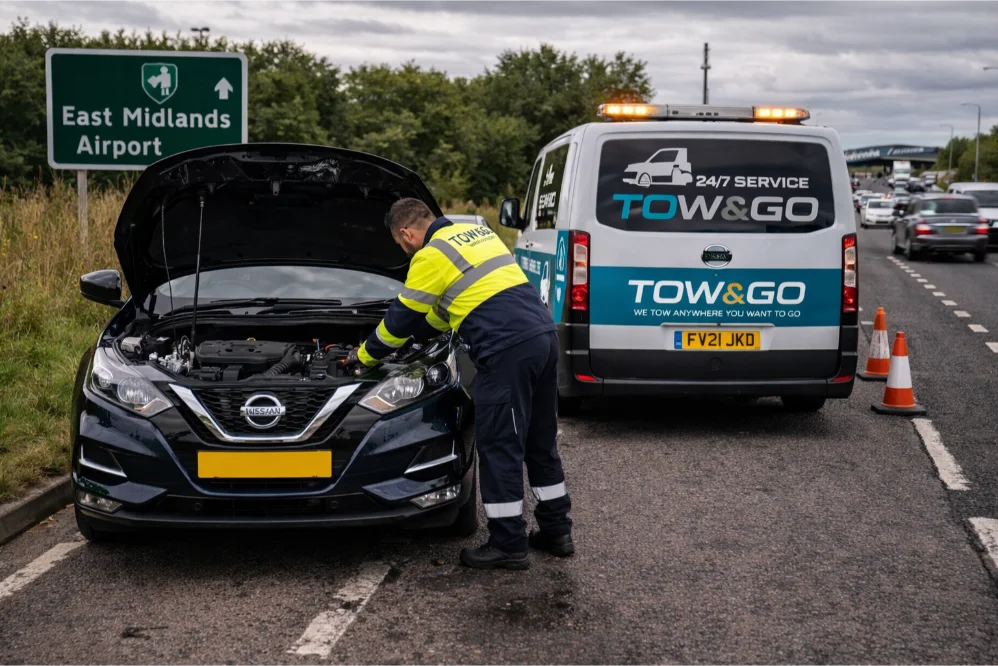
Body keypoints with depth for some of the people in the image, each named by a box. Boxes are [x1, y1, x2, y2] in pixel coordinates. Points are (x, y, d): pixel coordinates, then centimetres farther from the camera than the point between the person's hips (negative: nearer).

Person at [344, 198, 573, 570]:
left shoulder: (430, 257, -2)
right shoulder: (476, 233, 24)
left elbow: (401, 318, 7)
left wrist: (365, 356, 22)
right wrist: (420, 335, 44)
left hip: (507, 350, -9)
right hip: (544, 335, 9)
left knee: (499, 448, -1)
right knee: (540, 442, 17)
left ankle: (508, 546, 4)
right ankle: (556, 531, 25)